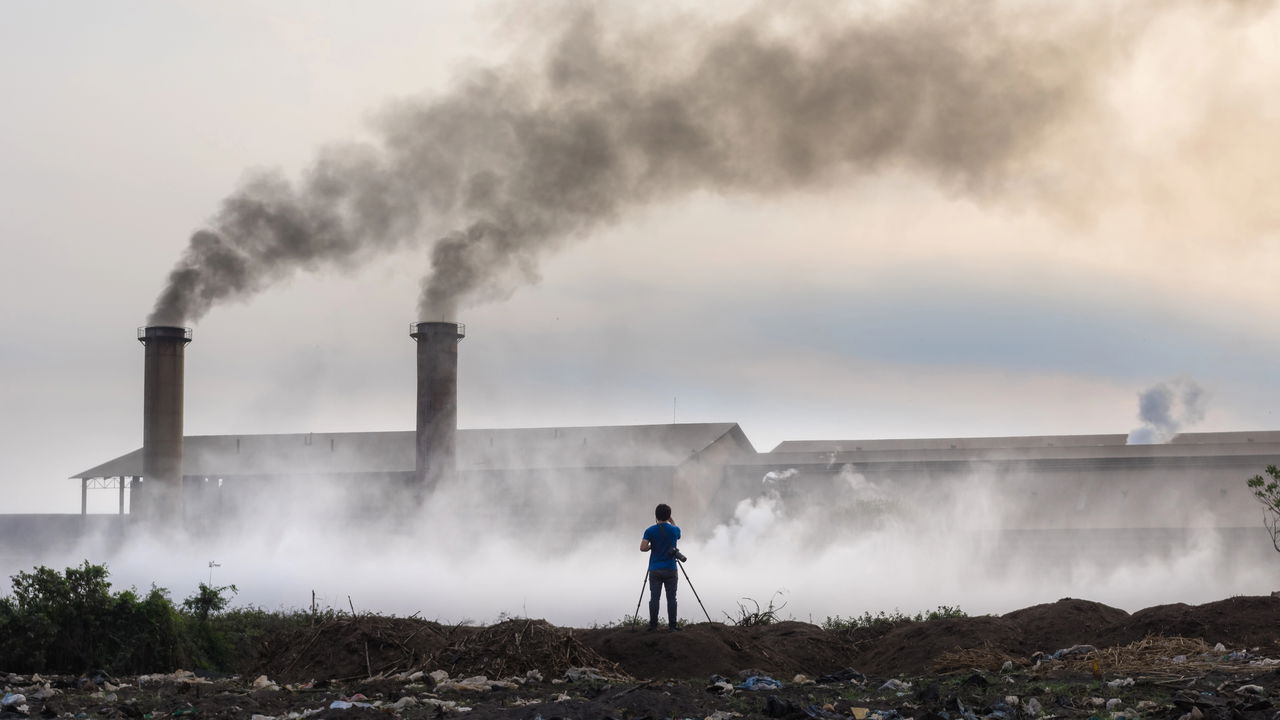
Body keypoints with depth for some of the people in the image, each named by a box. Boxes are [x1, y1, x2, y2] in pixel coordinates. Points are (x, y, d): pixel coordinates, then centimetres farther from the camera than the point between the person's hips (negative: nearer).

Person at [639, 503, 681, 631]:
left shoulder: (650, 531, -3)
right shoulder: (674, 530, 1)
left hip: (655, 570, 0)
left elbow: (643, 548, -10)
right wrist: (671, 521, 26)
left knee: (654, 598, -1)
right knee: (671, 598, 1)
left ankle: (653, 625, -3)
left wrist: (652, 546, 10)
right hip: (671, 570, 0)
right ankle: (672, 625, -2)